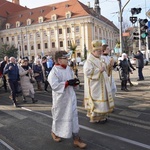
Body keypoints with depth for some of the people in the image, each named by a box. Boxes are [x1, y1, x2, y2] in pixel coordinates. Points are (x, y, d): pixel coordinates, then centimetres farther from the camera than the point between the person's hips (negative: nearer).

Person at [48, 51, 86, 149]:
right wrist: (67, 83, -27)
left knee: (73, 116, 6)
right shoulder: (54, 72, -17)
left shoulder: (69, 68, 3)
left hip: (71, 97, 6)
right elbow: (55, 86, -25)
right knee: (59, 116, 14)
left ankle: (76, 139, 17)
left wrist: (75, 82, -7)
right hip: (61, 98, -5)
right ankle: (55, 132, 44)